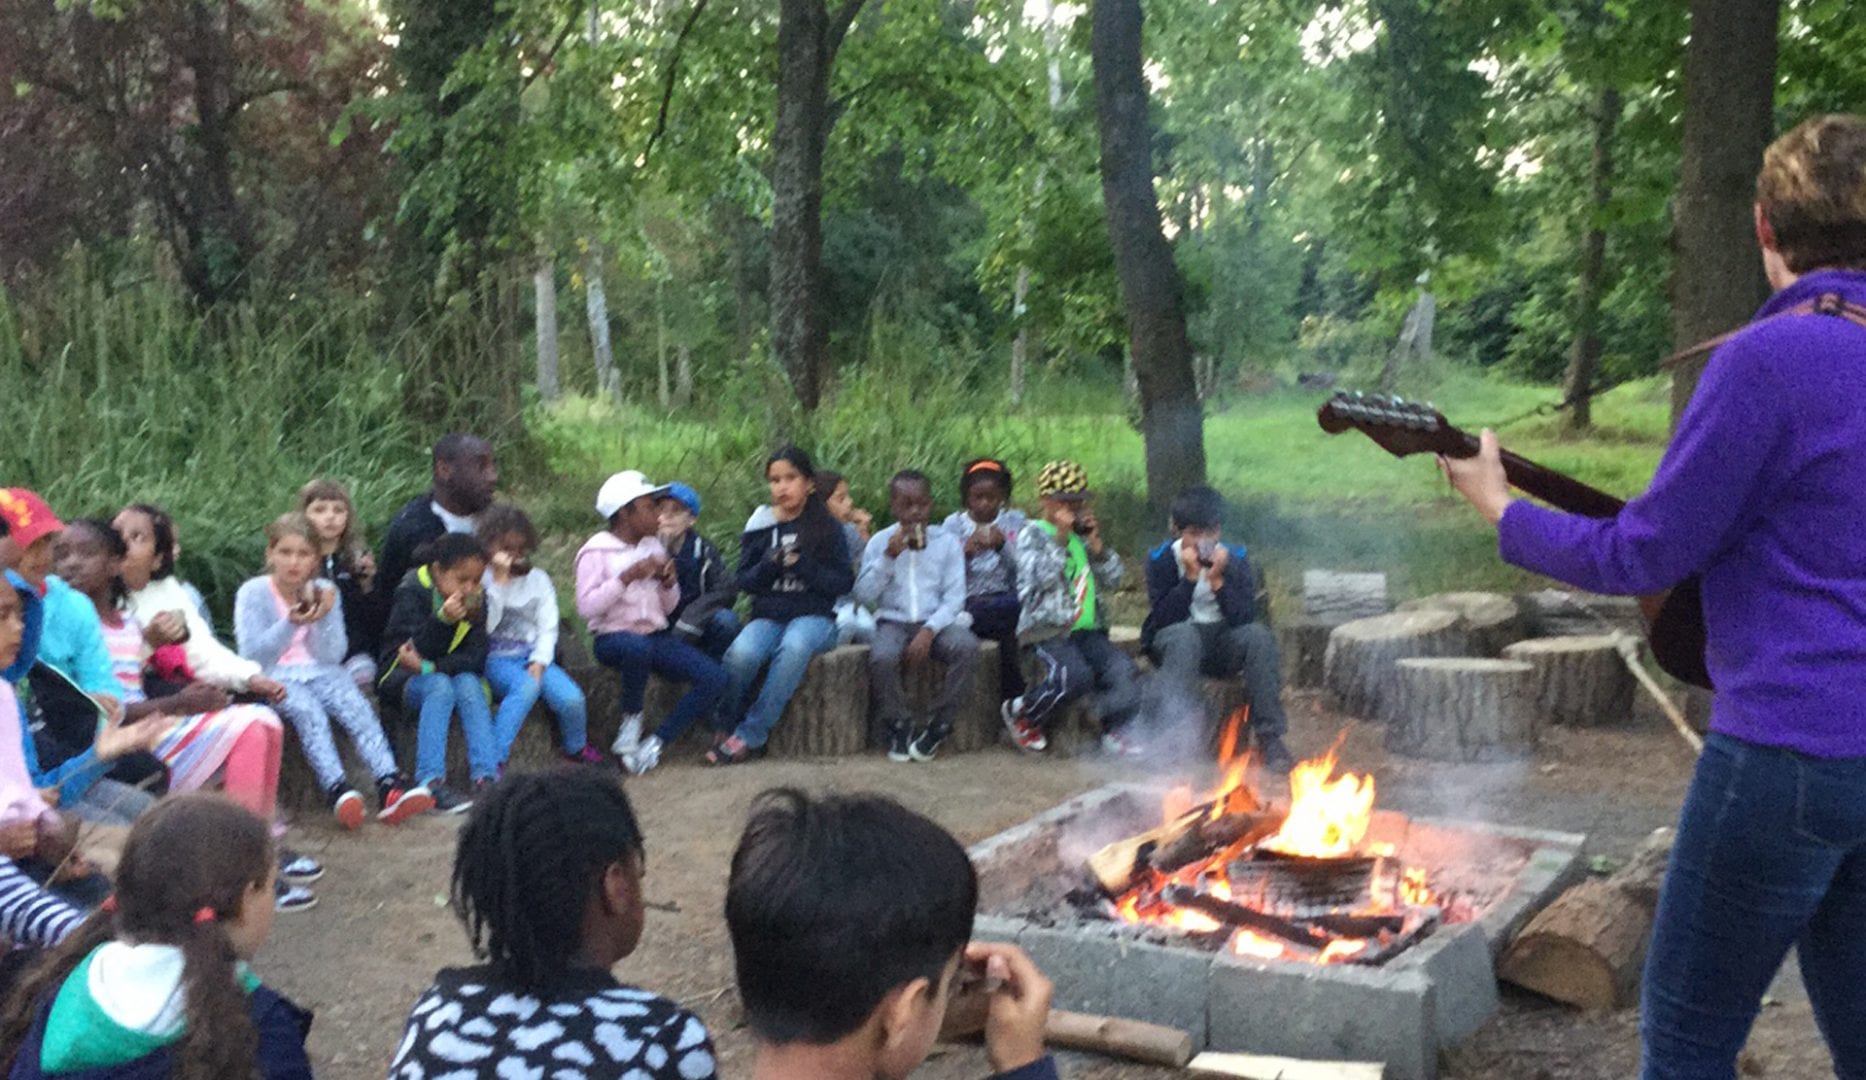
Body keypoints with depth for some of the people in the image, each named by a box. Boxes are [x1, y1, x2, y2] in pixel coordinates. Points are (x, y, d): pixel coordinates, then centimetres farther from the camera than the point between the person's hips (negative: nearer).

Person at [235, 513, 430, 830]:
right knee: (309, 711, -33)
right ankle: (337, 790, -46)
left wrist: (324, 619, -16)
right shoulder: (253, 593, -3)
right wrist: (291, 623, -23)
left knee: (358, 708, -25)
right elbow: (253, 655, -11)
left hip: (320, 672, 3)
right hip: (275, 676, -3)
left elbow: (332, 655, 2)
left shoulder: (325, 591, 6)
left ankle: (390, 786, -38)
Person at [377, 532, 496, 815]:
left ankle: (486, 776, -36)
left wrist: (429, 667, -22)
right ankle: (430, 782, -41)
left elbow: (475, 659, -9)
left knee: (469, 684, -29)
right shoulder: (412, 592, -12)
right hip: (403, 676, -3)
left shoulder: (474, 601, -1)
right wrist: (442, 619, -38)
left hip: (455, 675, 3)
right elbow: (416, 649, -21)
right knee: (440, 686, -34)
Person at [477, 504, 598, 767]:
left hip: (533, 657, 3)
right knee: (527, 686, -38)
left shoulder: (538, 579, 10)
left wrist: (538, 662, -13)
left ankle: (576, 749, 9)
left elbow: (548, 627, 4)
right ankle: (494, 759, -34)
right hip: (497, 658, -3)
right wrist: (500, 579, -14)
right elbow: (486, 626, -14)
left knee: (571, 698, -23)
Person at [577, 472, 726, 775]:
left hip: (655, 636, 6)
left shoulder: (653, 547, 12)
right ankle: (631, 723, -16)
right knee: (638, 646, -43)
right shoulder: (596, 551, -5)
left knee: (715, 678, -16)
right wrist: (628, 576, -22)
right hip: (613, 637, -6)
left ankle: (653, 745, -11)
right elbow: (586, 606, -18)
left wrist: (669, 582, -6)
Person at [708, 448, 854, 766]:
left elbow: (844, 583, -1)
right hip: (768, 616, 2)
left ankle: (750, 737, -28)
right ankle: (726, 727, -10)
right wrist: (770, 565, -12)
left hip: (813, 616, -1)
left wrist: (801, 565, -15)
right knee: (741, 654, -32)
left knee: (794, 648, -37)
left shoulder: (828, 527, 4)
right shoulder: (761, 525, 9)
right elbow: (744, 582, 8)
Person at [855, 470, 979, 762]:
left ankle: (938, 727, -14)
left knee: (967, 647, -31)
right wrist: (889, 556, -13)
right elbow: (863, 596, -2)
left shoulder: (946, 542, 4)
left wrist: (929, 631, -18)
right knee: (881, 657, -34)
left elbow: (954, 597, -2)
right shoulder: (880, 542, 5)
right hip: (894, 622, 0)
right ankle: (899, 727, -7)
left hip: (936, 622, 1)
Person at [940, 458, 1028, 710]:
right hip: (968, 604, -1)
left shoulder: (1016, 523, 12)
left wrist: (1003, 546, -11)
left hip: (1008, 603, 2)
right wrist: (966, 552, -14)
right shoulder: (953, 525, 9)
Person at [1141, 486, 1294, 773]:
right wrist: (1190, 578, -27)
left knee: (1259, 636, -29)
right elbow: (1162, 619, -20)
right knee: (1184, 637, -37)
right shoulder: (1161, 559, -10)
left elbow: (1245, 617, -14)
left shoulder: (1235, 557, -6)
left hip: (1224, 645, 2)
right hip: (1174, 643, -2)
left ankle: (1270, 737, -23)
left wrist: (1217, 580, -26)